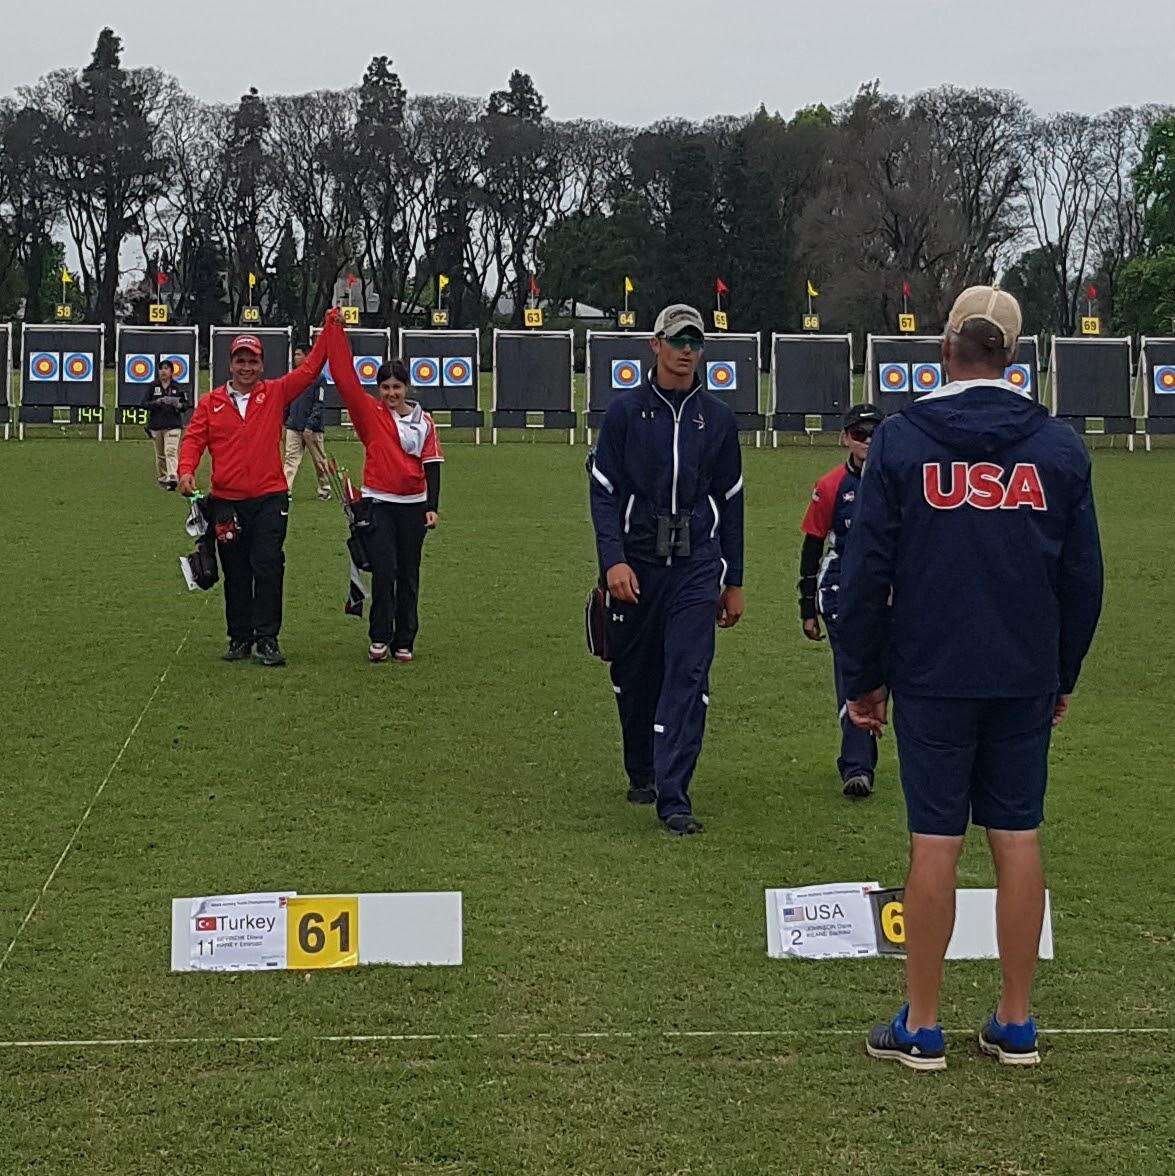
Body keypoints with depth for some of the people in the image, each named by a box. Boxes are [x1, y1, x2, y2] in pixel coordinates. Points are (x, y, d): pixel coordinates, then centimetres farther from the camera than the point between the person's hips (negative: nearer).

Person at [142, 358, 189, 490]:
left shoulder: (177, 388, 6)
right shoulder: (153, 387, 7)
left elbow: (186, 406, 8)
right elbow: (144, 403, 2)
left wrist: (178, 404, -15)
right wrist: (157, 402, -16)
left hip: (173, 425, -2)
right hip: (156, 425, 2)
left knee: (171, 451, -17)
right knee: (160, 454, 10)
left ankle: (173, 478, -27)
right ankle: (161, 478, 24)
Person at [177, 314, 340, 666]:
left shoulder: (275, 393, 6)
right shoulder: (211, 402, 7)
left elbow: (310, 369, 3)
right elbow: (193, 439, 3)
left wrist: (330, 328, -3)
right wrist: (186, 470, -15)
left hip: (270, 498, -1)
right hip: (227, 502, 1)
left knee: (267, 567, -9)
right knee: (235, 574, 9)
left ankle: (267, 640, -5)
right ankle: (240, 638, 17)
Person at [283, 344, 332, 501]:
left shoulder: (318, 378, -5)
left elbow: (319, 405, -11)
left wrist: (310, 425, -17)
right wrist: (284, 422, 15)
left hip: (313, 428, -5)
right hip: (293, 427, 5)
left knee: (320, 461, 5)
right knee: (291, 459, -6)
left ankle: (324, 490, 18)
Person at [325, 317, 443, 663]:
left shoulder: (423, 421, 4)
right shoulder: (370, 413, 1)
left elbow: (432, 466, 4)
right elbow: (344, 376, -6)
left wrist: (433, 507, -4)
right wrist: (337, 329, -9)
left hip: (413, 505, 2)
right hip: (377, 502, -2)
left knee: (408, 575, 7)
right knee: (384, 572, -10)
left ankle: (404, 642, 15)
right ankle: (380, 639, 2)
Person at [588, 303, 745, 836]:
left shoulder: (718, 417, 9)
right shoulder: (625, 411, 3)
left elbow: (730, 502, 14)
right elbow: (603, 491, -1)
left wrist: (733, 582, 12)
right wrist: (613, 560, -15)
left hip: (696, 566, 0)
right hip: (635, 564, 0)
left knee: (688, 677, -10)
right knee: (634, 676, 10)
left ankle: (673, 797, -12)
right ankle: (641, 773, 32)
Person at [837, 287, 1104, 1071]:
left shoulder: (902, 440, -4)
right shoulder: (1059, 446, 3)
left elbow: (866, 572, -3)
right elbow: (1084, 575, 8)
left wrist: (862, 679, 5)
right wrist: (1064, 675, 18)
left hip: (932, 680, -2)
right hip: (1027, 681, 2)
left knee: (935, 844, 1)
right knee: (1019, 839, 8)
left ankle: (922, 1026, 9)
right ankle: (1017, 1024, 15)